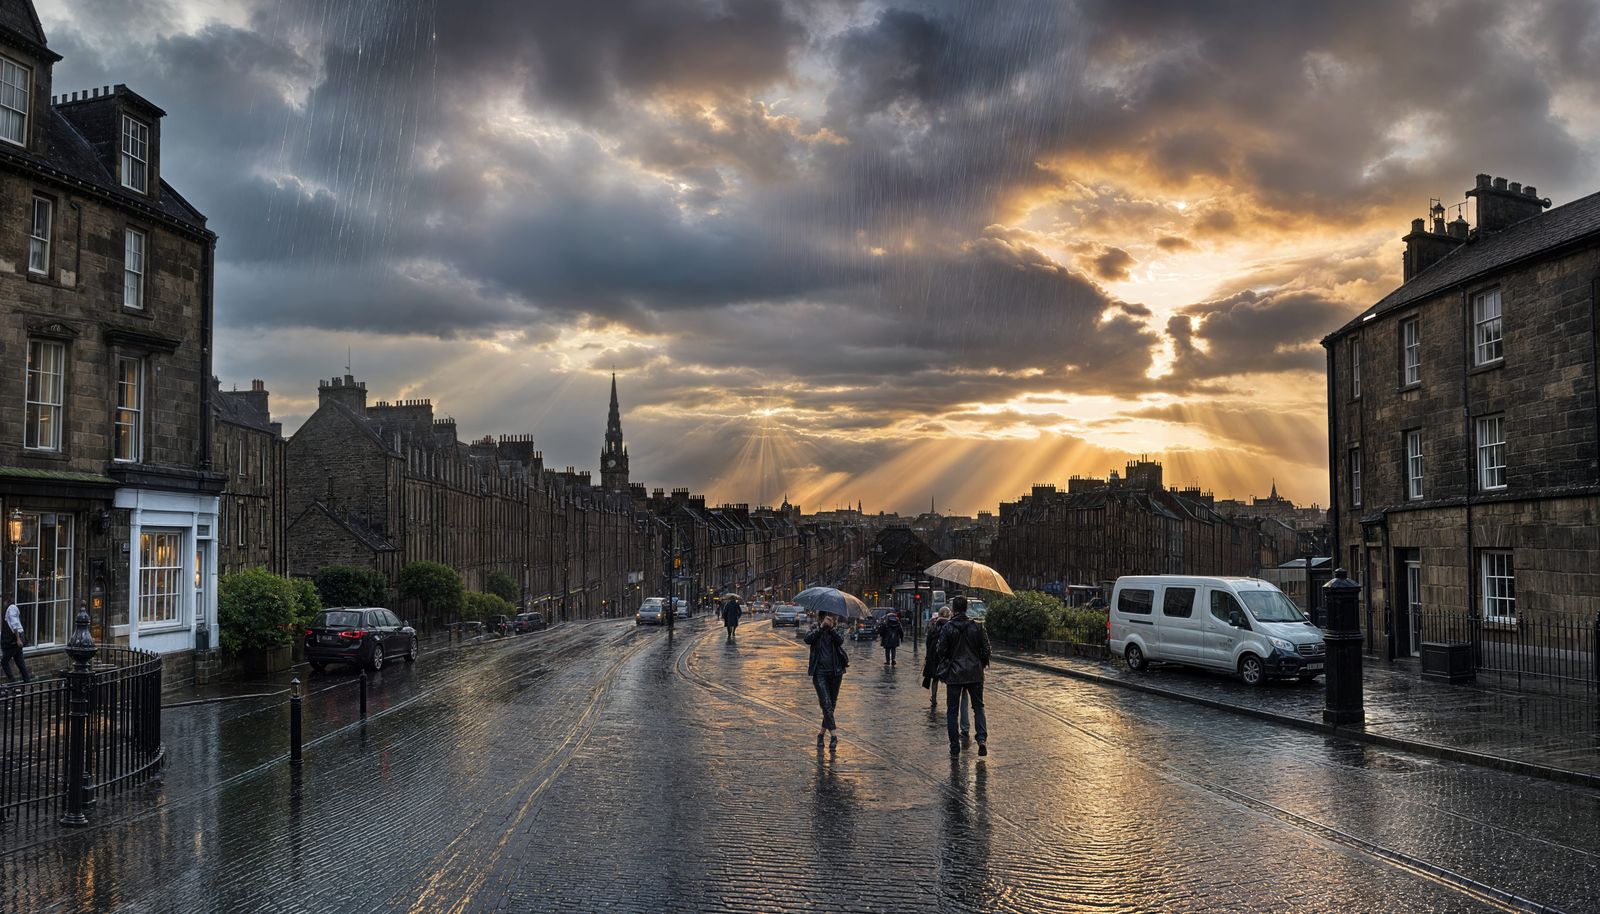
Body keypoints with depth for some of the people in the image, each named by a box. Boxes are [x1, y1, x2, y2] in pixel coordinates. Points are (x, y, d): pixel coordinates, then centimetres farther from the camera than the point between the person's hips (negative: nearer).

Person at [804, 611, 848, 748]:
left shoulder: (836, 631, 7)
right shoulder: (816, 630, 4)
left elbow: (840, 640, -14)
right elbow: (808, 639, -16)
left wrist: (831, 628, -21)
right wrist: (821, 626, -20)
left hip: (835, 672, 3)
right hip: (819, 672, -3)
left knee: (832, 704, 9)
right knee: (826, 703, -12)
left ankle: (822, 733, 24)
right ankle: (834, 735, -13)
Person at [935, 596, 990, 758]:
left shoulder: (947, 628, -9)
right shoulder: (977, 627, -1)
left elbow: (942, 651, -7)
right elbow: (986, 649, 1)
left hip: (954, 674, -2)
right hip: (975, 673, 2)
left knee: (952, 710, 7)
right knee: (978, 706, 14)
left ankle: (955, 748, 5)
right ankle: (982, 737, -8)